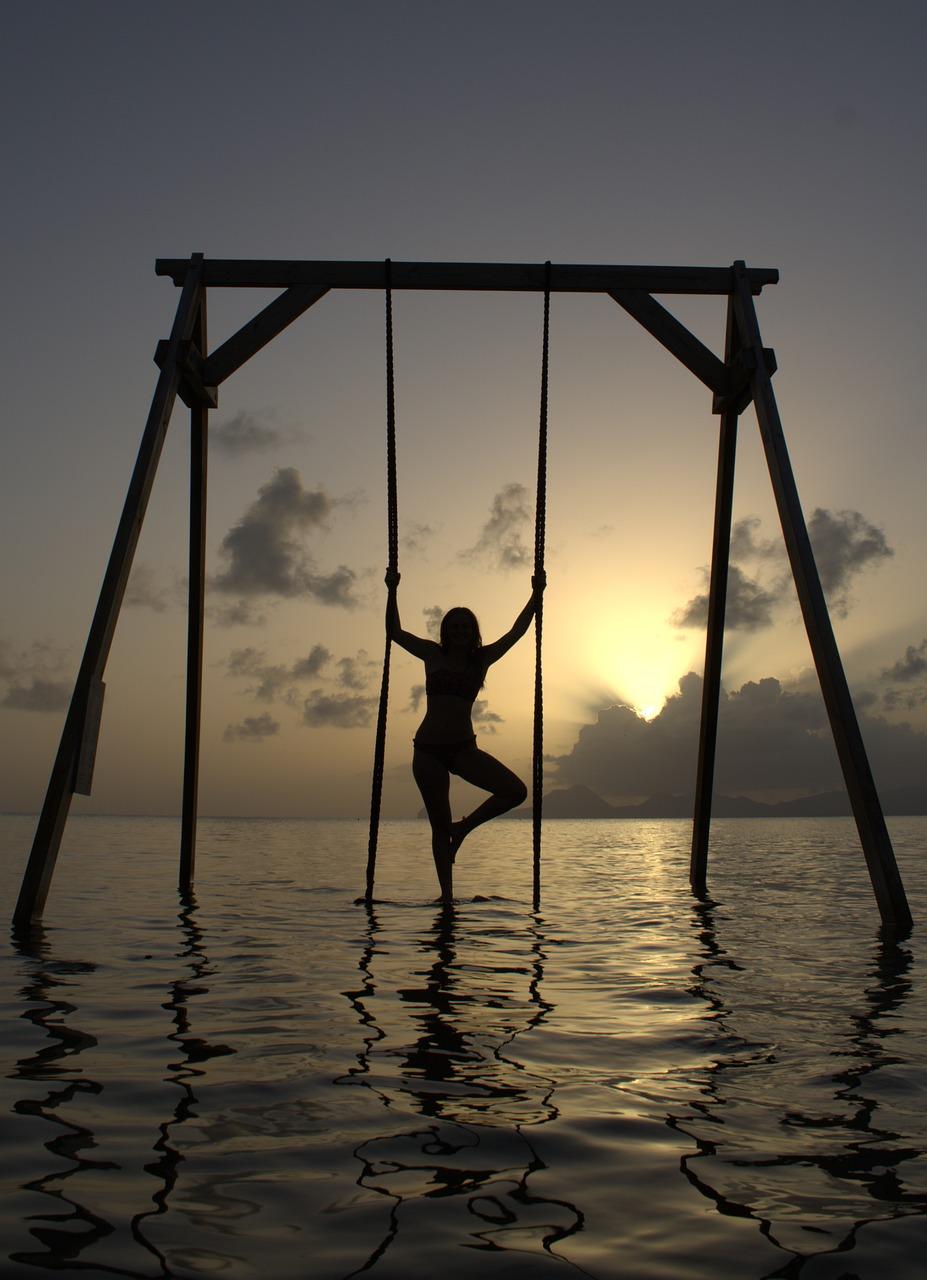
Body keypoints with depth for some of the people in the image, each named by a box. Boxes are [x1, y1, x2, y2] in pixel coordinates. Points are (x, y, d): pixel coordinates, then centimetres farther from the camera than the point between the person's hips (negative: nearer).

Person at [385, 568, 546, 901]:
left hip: (464, 748, 2)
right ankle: (446, 896, 12)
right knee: (439, 827, 2)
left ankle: (464, 827, 6)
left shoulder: (482, 659, 7)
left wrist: (536, 594, 6)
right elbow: (394, 631, 8)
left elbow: (516, 631, 8)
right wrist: (392, 591, 1)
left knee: (516, 791, -15)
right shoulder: (433, 655, 6)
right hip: (428, 749, -1)